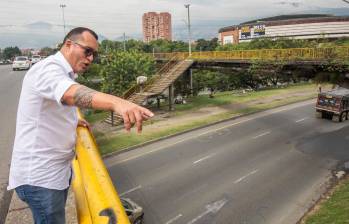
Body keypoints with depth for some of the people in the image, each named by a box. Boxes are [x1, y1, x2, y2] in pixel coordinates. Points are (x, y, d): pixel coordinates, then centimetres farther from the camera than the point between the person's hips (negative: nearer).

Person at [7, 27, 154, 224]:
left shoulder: (63, 73, 12)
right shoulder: (48, 68, -20)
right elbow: (72, 94, -44)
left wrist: (71, 121, 13)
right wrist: (116, 102, -60)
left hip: (57, 169, 10)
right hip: (39, 175, -10)